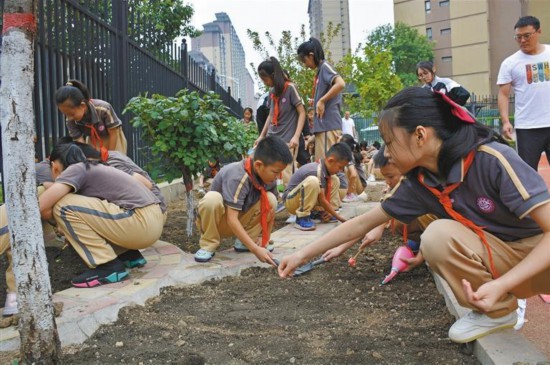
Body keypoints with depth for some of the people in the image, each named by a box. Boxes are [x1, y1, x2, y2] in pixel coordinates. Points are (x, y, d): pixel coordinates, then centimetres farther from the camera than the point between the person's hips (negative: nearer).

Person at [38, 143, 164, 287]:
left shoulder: (76, 169, -1)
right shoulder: (94, 168, 25)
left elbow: (41, 206, -10)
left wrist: (55, 217, 12)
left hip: (141, 222, -10)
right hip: (154, 220, 10)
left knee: (63, 207, -7)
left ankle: (109, 266, -4)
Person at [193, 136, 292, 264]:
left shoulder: (269, 178, -14)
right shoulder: (237, 176, -34)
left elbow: (271, 209, -3)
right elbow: (232, 219, -37)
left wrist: (265, 240, -11)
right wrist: (256, 249, -41)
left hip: (239, 221, 6)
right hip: (217, 220, -5)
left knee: (271, 199, -17)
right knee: (212, 198, -38)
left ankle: (243, 243, -3)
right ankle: (208, 245, -15)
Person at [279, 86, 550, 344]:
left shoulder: (493, 160, -28)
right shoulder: (418, 183, -9)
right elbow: (362, 224, -2)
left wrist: (501, 285, -36)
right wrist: (303, 255, -1)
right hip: (498, 258, 5)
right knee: (437, 236, -23)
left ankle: (503, 305, -4)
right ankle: (496, 312, -1)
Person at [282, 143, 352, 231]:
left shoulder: (325, 167, -2)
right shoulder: (317, 171, -28)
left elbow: (324, 197, 8)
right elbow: (322, 201, -22)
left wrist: (330, 211, -3)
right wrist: (338, 217, -16)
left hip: (306, 199, 9)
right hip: (292, 201, -9)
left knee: (335, 180, 4)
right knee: (312, 181, -38)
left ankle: (322, 213, 6)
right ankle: (302, 217, -24)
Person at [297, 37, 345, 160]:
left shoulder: (325, 66, -6)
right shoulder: (320, 70, 19)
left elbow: (341, 84, -23)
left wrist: (321, 101, -17)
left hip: (328, 125, -10)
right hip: (322, 125, 10)